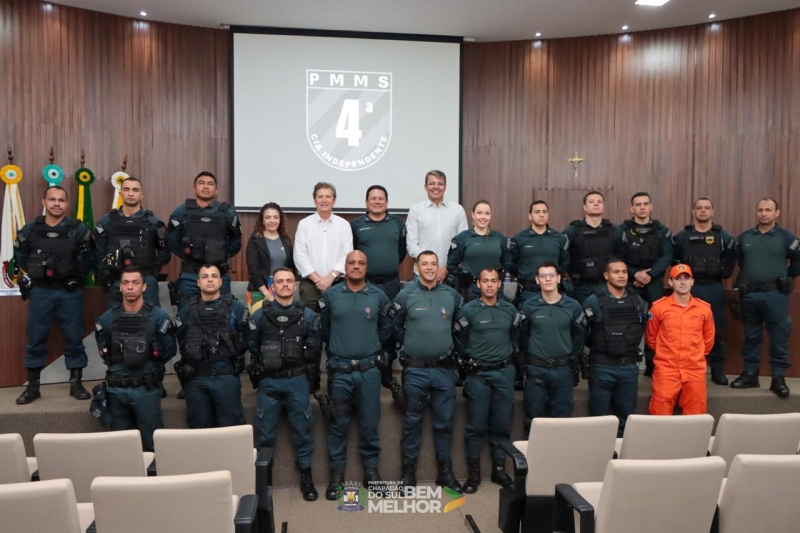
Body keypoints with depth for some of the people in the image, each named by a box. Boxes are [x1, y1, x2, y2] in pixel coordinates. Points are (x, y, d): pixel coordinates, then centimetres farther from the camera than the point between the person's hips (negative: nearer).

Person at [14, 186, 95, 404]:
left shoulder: (79, 229, -4)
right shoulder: (30, 230, 2)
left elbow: (90, 257, 2)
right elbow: (19, 257, 15)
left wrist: (78, 275, -3)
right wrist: (25, 279, 10)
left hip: (70, 292, -1)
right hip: (40, 291, 2)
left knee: (74, 337, 4)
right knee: (36, 338, 7)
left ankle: (76, 384, 16)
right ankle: (32, 386, 19)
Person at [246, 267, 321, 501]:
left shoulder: (308, 315, 0)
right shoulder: (259, 315, 0)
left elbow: (315, 348, 3)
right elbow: (252, 347, 4)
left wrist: (309, 373, 2)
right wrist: (262, 367, 5)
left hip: (298, 380, 0)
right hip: (269, 381, 0)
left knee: (302, 428, 7)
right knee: (265, 431, 8)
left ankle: (306, 473, 20)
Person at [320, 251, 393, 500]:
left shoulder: (379, 297, 2)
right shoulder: (330, 295, 0)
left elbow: (386, 331, 10)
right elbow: (323, 330, 9)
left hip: (369, 370, 1)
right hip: (339, 370, 0)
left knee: (369, 423, 8)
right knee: (338, 424, 8)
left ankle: (371, 468, 24)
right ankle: (336, 472, 20)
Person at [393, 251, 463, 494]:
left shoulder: (452, 295, 2)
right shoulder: (405, 296, -4)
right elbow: (396, 328, 5)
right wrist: (408, 348, 7)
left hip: (444, 369, 2)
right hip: (415, 370, -2)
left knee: (444, 421, 9)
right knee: (412, 421, 8)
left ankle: (445, 470, 22)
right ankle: (409, 469, 19)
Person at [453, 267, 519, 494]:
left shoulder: (510, 310, 4)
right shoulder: (467, 311, -6)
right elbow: (459, 341, 2)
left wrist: (510, 356, 8)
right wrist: (468, 362, 1)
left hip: (504, 372, 3)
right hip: (478, 374, -3)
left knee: (502, 422, 8)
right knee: (476, 424, 2)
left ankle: (499, 468, 21)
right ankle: (473, 471, 12)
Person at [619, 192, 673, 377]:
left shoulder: (662, 231, 6)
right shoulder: (622, 230, 1)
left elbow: (667, 258, -3)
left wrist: (649, 275, -16)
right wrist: (635, 273, -18)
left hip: (654, 283, 1)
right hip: (629, 283, -1)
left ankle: (653, 365, 13)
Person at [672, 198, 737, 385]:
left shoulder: (723, 237, 4)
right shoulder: (682, 236, 3)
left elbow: (731, 259, 8)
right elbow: (672, 258, 5)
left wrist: (724, 273, -2)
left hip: (714, 288, 0)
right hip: (689, 287, 0)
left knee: (716, 328, 3)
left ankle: (718, 370, 13)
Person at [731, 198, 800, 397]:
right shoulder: (744, 237, 8)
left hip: (775, 295, -3)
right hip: (748, 295, 3)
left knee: (778, 338, 1)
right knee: (751, 337, 10)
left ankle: (778, 378, 10)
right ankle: (750, 374, 19)